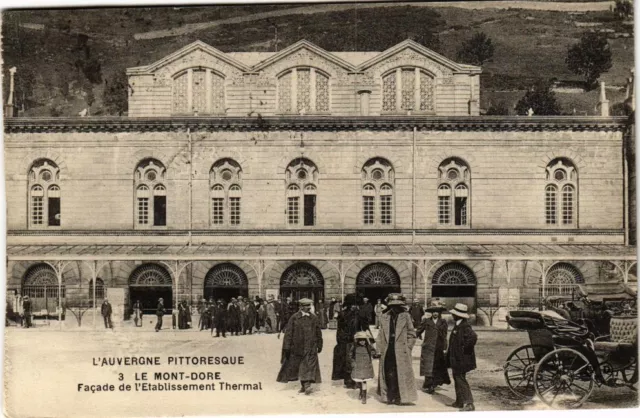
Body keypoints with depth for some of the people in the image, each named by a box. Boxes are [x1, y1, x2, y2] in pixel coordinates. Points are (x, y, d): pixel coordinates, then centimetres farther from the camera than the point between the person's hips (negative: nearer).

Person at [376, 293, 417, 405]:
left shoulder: (406, 317, -1)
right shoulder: (384, 318, 7)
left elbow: (411, 334, 2)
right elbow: (381, 336, 12)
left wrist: (407, 348, -4)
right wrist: (381, 348, 4)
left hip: (401, 353, -2)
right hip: (387, 352, 2)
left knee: (401, 374, -2)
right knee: (389, 374, 5)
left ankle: (400, 397, 9)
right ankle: (389, 396, 17)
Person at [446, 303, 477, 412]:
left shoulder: (465, 326, -20)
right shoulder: (457, 326, 11)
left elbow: (473, 337, -36)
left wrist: (464, 348, -25)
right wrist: (449, 355, 20)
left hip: (462, 360, -10)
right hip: (456, 359, 10)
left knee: (461, 380, -7)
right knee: (457, 379, 17)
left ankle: (469, 404, -4)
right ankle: (459, 402, 27)